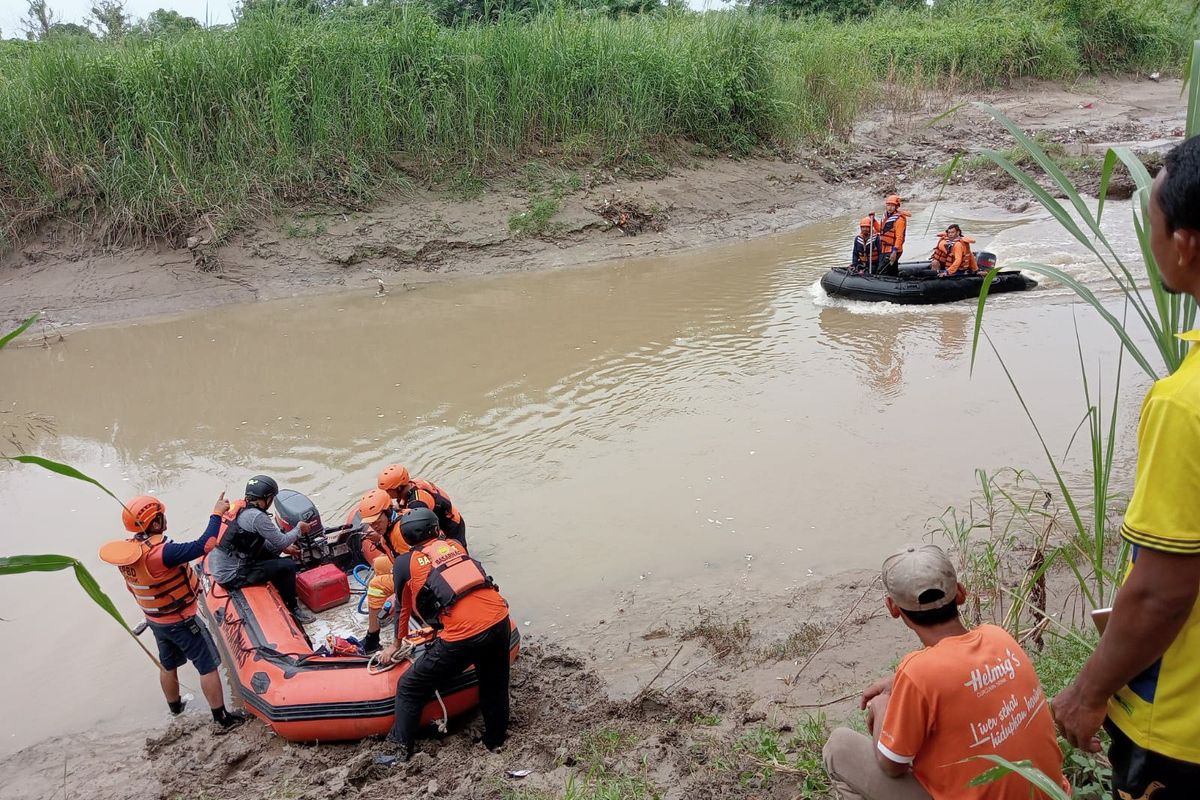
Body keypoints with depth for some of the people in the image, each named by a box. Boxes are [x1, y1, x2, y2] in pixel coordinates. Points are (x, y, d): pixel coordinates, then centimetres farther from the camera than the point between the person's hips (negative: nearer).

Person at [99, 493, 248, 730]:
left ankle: (174, 705, 47)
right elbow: (202, 546, -40)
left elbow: (133, 586, 9)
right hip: (181, 621, -8)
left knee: (167, 665, 27)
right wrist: (217, 514, -30)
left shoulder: (127, 549, -6)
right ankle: (222, 717, 9)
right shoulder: (160, 552, -33)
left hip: (155, 619, 8)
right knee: (208, 666, 3)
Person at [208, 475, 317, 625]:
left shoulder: (240, 509, 7)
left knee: (272, 556, 22)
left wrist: (282, 548, 17)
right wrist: (299, 529, 6)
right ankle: (293, 610, 10)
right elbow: (281, 541, -12)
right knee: (288, 566, -7)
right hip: (231, 576, -9)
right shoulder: (257, 516, -21)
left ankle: (284, 596, 32)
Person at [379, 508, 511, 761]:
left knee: (409, 687, 15)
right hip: (499, 619, 4)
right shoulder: (454, 545, 20)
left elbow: (404, 608, 26)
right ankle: (496, 738, 42)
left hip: (462, 636, -4)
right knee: (494, 685, 27)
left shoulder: (404, 563, 12)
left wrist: (396, 645, 43)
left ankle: (400, 748, 19)